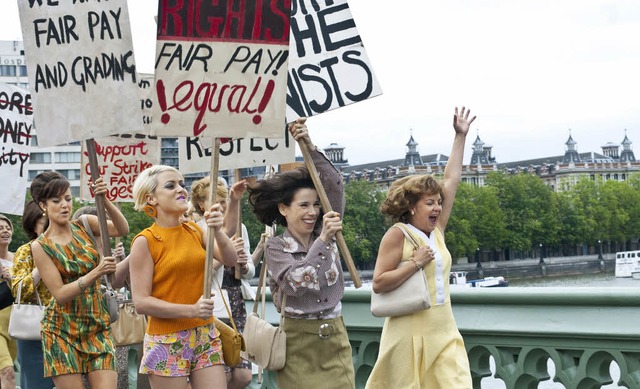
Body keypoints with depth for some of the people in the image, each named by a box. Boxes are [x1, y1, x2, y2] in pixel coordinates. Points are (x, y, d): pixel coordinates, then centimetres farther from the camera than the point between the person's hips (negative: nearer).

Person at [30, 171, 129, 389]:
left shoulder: (85, 225, 4)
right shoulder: (40, 247, -4)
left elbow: (122, 229, -13)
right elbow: (60, 294, -11)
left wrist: (105, 201, -27)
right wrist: (95, 274, -22)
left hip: (97, 326, 2)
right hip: (63, 331, -2)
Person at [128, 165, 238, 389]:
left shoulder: (194, 231, 9)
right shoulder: (145, 242, -7)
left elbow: (230, 260, -3)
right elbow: (141, 302, -12)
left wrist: (217, 232, -21)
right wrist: (191, 310, -20)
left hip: (206, 337, 5)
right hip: (167, 342, -5)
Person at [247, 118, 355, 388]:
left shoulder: (325, 235, 6)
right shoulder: (275, 247, -3)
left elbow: (335, 186, -5)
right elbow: (295, 281, -21)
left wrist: (310, 147, -14)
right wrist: (323, 240, -26)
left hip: (335, 339, 3)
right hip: (298, 343, -3)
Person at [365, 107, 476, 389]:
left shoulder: (436, 232, 12)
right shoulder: (397, 235, -6)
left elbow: (451, 181, 16)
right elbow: (379, 283, -11)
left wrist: (460, 136, 18)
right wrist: (416, 263, -15)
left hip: (444, 333, 6)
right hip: (411, 334, -6)